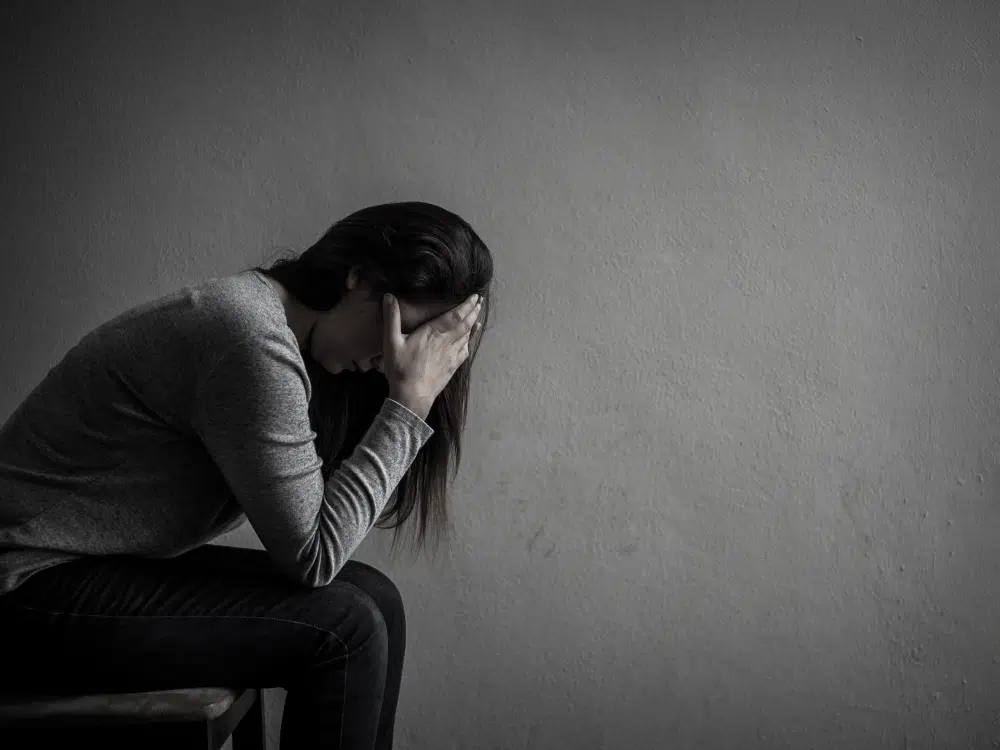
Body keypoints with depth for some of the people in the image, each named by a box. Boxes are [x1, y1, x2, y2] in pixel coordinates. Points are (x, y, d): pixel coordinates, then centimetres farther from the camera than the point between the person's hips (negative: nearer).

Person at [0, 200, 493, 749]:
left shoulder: (263, 316, 6)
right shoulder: (251, 336, -23)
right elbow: (312, 554, -20)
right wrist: (411, 403, -17)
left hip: (107, 564, 10)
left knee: (372, 598, 2)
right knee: (344, 628, -16)